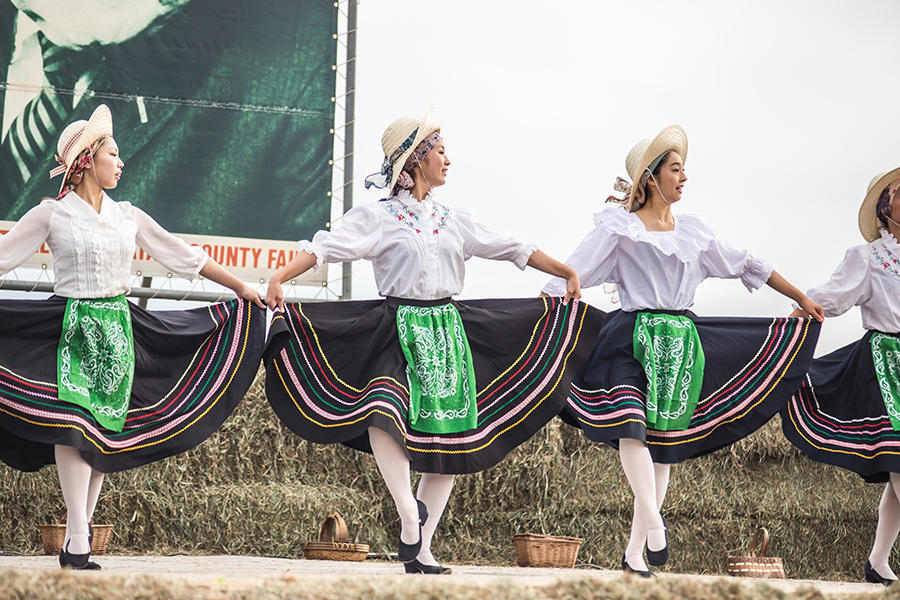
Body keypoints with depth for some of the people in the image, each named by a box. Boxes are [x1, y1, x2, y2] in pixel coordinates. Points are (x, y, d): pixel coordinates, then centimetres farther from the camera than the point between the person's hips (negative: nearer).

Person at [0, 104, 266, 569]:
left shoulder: (129, 216, 12)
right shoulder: (52, 214, 1)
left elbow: (185, 256, 18)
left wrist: (240, 288, 19)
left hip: (118, 328, 4)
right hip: (72, 327, -4)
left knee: (105, 430, 0)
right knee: (73, 422, -18)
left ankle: (77, 537, 4)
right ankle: (78, 539, -20)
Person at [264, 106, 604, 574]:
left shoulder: (453, 220, 14)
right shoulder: (379, 217, -1)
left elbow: (511, 249, 19)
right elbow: (327, 246, -12)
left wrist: (566, 272, 17)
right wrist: (279, 278, -26)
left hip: (448, 329, 5)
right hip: (398, 327, -5)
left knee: (451, 437, 1)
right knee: (384, 411, -32)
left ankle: (420, 550, 5)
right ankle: (409, 513, -24)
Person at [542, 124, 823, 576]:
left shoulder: (692, 230, 15)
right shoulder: (619, 227, 2)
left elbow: (746, 265, 22)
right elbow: (570, 273, -3)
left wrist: (800, 297, 25)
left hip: (681, 342, 4)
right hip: (633, 337, -4)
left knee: (665, 445, 1)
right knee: (630, 425, -28)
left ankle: (634, 552, 4)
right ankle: (654, 523, -32)